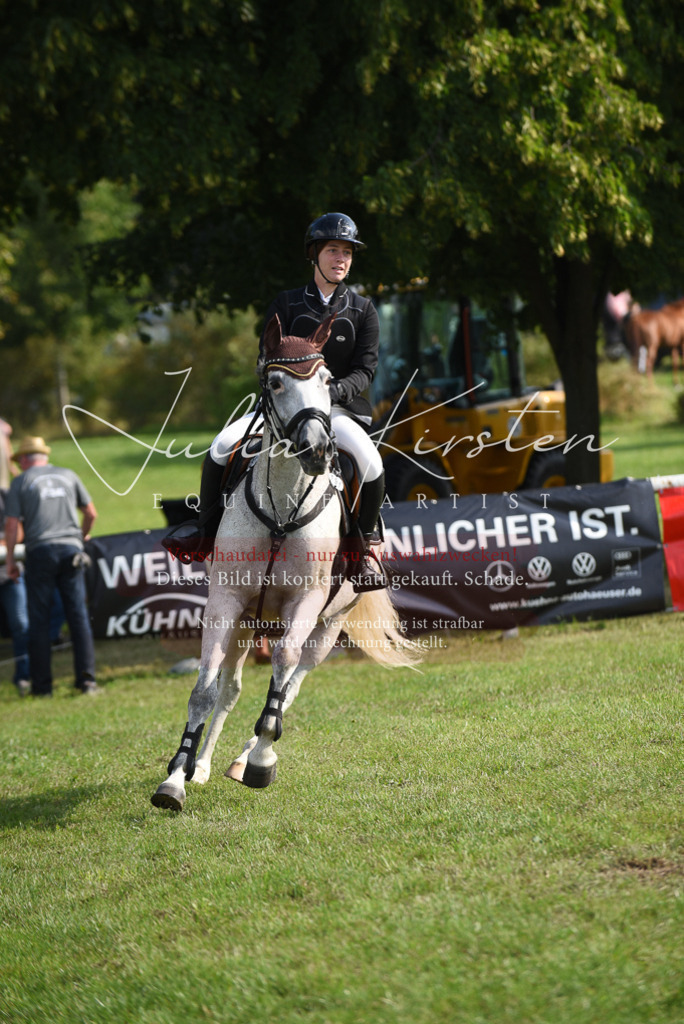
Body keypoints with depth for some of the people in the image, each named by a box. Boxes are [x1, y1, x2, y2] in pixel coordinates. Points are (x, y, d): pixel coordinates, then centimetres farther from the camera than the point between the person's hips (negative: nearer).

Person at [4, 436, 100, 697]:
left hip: (40, 551, -2)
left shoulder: (21, 482, 5)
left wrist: (10, 559, 6)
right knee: (78, 616, 3)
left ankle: (42, 684, 2)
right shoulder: (68, 476, 14)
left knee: (39, 621, 2)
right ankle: (86, 678, -4)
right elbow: (91, 513, 17)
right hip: (70, 548, 2)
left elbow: (12, 524, -2)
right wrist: (83, 535, 36)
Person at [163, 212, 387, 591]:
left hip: (339, 407, -1)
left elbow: (365, 369, -1)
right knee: (222, 446, -21)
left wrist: (333, 391, -20)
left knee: (370, 462, -31)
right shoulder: (286, 304, 7)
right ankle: (207, 531, -2)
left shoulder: (362, 311, 6)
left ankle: (364, 546, -8)